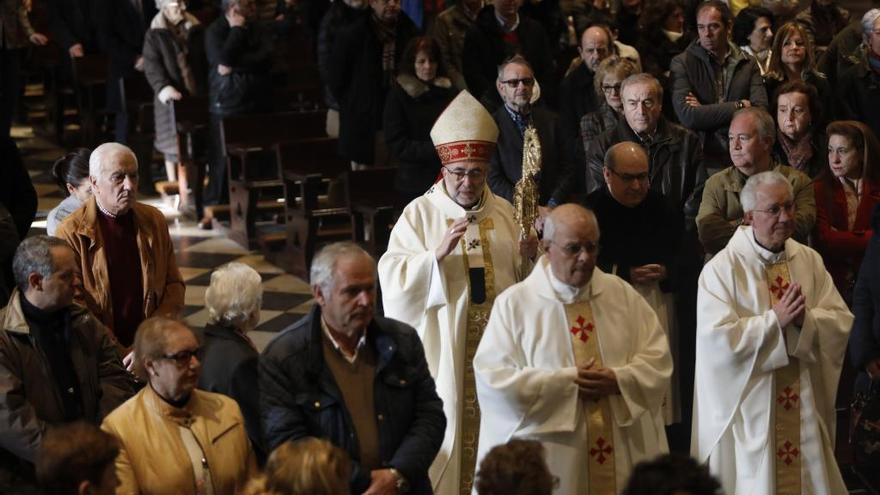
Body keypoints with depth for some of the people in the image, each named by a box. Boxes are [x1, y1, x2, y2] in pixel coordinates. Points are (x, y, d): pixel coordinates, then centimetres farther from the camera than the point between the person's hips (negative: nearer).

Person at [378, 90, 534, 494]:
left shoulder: (505, 213, 8)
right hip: (445, 351, -3)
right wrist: (438, 252, -26)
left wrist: (530, 257, -7)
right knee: (449, 431, 0)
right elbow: (393, 280, -12)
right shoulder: (419, 214, -3)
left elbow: (526, 279, 15)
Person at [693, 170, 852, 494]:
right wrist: (775, 319, -22)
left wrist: (806, 320, -20)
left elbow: (842, 322, -1)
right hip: (748, 408, -4)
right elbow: (719, 338, -18)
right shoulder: (722, 269, -9)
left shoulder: (810, 261, 5)